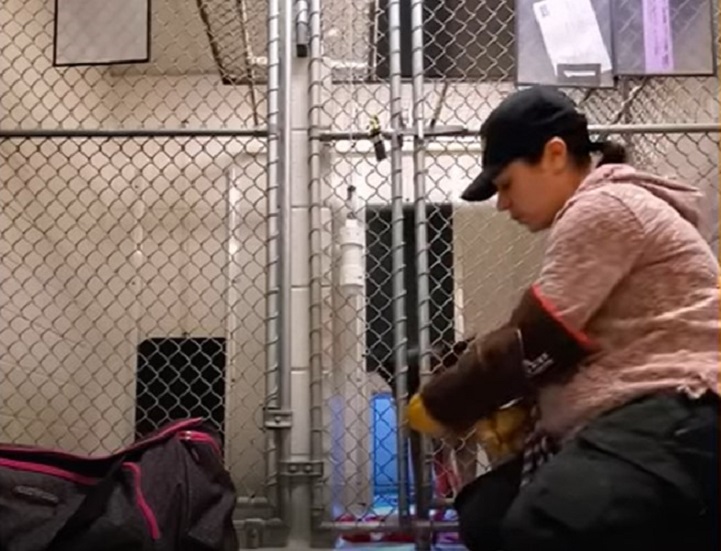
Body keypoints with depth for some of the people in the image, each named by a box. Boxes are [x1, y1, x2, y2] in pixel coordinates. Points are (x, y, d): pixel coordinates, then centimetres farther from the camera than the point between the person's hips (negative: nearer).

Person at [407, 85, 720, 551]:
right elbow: (561, 350, 20)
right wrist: (520, 415, 3)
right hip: (630, 420, 11)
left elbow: (531, 345, -11)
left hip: (677, 416, -11)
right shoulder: (592, 216, 26)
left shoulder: (603, 208, -7)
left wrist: (438, 407, 2)